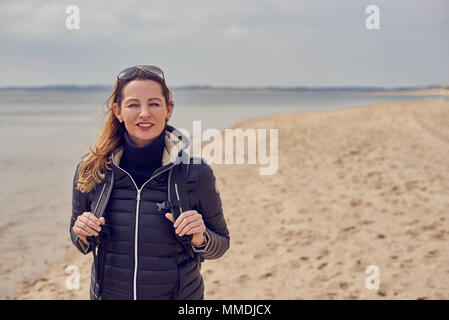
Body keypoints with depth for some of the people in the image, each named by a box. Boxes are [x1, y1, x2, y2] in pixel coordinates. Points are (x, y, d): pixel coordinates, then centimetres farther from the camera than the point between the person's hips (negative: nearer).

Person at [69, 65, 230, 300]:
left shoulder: (196, 173, -14)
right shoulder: (91, 170, -9)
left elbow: (221, 245, -1)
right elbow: (83, 244, 5)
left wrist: (199, 238, -20)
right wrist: (82, 234, -15)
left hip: (181, 296, -1)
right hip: (108, 294, 2)